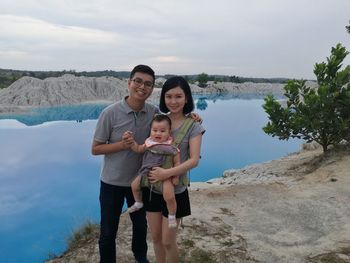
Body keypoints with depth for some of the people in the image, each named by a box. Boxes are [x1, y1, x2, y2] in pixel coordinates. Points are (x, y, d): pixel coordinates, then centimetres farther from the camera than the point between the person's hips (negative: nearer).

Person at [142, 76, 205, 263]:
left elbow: (194, 160, -16)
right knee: (156, 237, 17)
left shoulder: (193, 126, -9)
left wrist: (167, 173, -26)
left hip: (175, 191, -3)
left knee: (168, 241, 8)